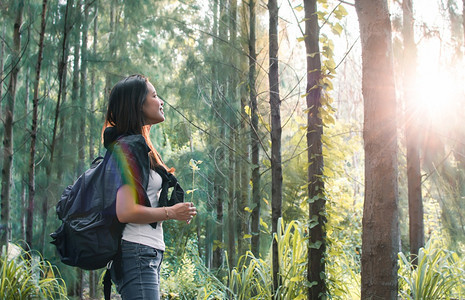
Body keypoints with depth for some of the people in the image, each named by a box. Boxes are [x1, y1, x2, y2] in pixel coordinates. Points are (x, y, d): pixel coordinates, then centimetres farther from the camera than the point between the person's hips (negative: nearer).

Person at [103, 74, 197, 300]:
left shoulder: (140, 146, 19)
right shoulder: (130, 146, -12)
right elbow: (126, 211, -21)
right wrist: (171, 213, -10)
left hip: (149, 254, 10)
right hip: (137, 254, -10)